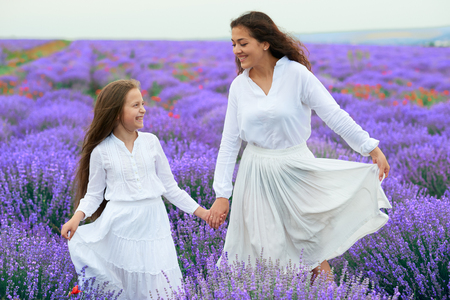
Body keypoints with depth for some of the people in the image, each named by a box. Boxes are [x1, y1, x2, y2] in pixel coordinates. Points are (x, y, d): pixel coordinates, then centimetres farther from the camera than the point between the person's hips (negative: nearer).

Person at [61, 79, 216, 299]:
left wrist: (200, 211, 7)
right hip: (120, 223, -2)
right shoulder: (101, 151, -1)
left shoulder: (151, 142, 5)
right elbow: (94, 194, 5)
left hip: (152, 223, 2)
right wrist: (78, 216, -14)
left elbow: (169, 186, 11)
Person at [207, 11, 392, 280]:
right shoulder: (239, 86, 1)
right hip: (257, 175, 3)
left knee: (313, 249, 8)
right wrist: (222, 194, -1)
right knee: (265, 252, 6)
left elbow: (334, 115, -9)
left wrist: (371, 147, -15)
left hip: (296, 170, -2)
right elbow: (229, 142, 3)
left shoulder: (296, 73, -10)